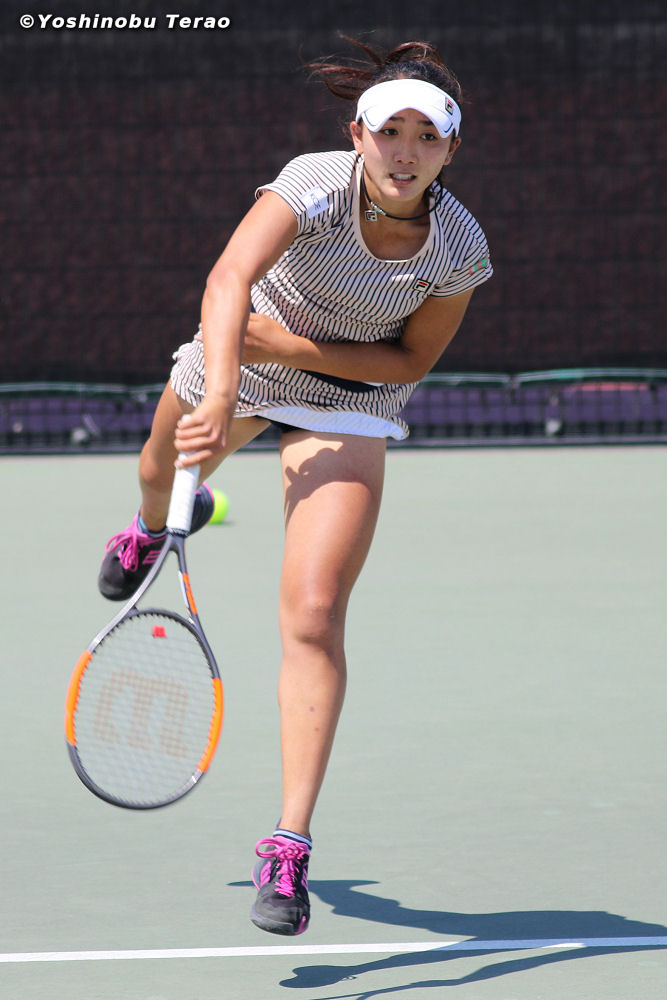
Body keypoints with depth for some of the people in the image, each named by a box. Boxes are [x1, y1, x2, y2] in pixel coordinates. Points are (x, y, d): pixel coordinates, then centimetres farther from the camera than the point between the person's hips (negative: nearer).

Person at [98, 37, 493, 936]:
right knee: (162, 478, 33)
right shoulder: (315, 187, -33)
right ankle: (154, 526, 76)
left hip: (348, 404, -1)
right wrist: (217, 395, -64)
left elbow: (412, 360, -12)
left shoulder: (459, 249, -26)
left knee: (314, 617, -17)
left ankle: (290, 846, -13)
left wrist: (304, 347, -26)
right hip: (237, 363, 1)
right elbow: (231, 278, -49)